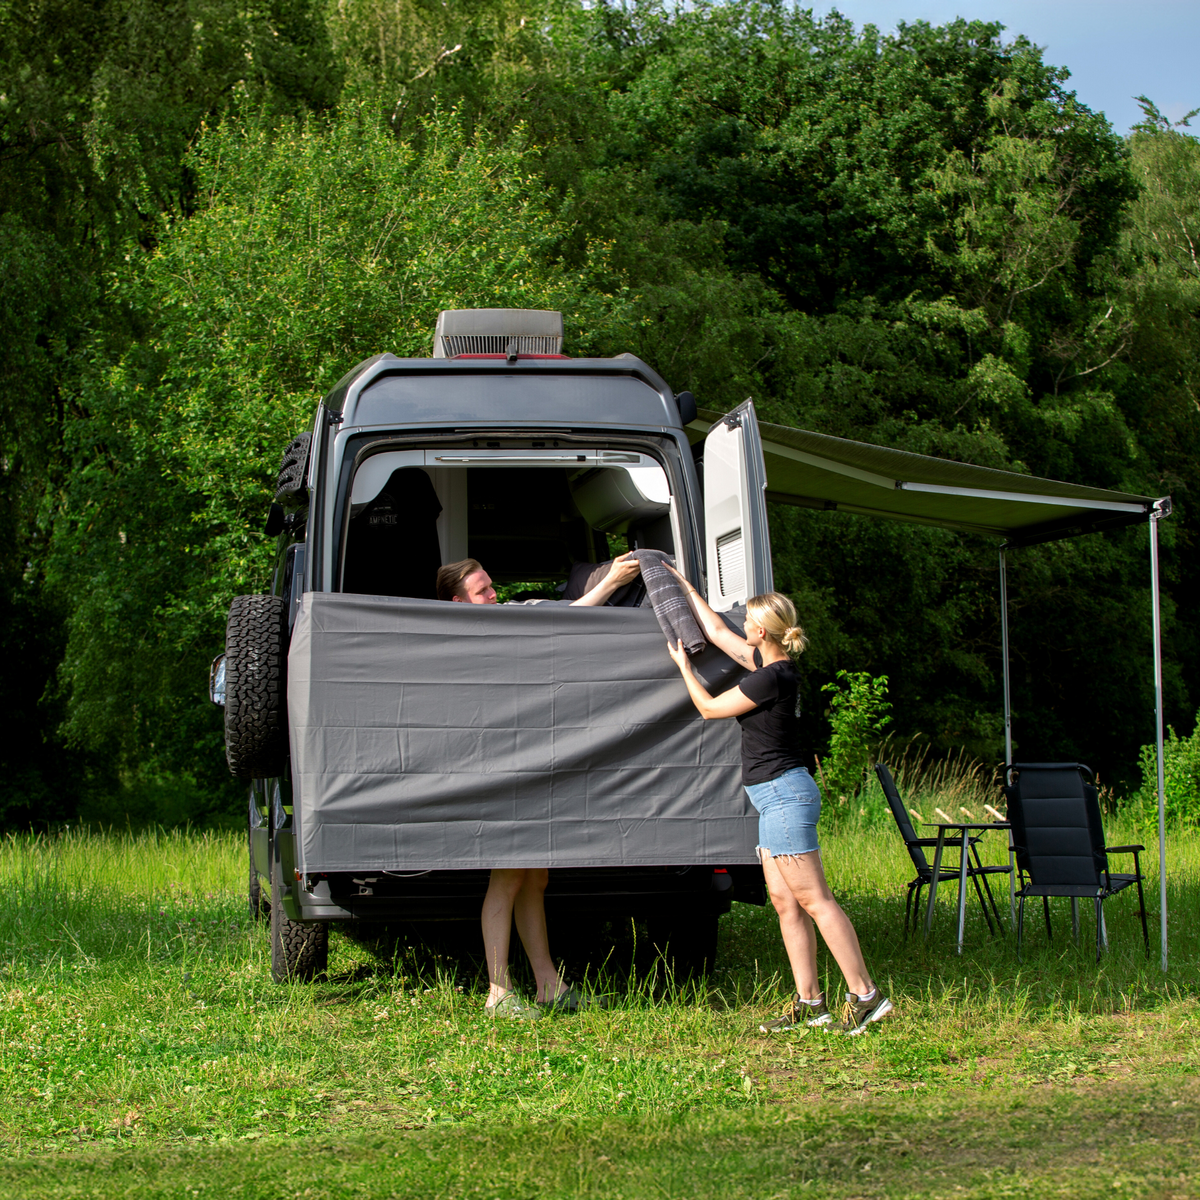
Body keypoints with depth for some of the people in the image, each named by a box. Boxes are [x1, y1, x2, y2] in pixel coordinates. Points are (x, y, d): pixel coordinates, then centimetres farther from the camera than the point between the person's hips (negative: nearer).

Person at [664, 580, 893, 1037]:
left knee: (813, 899, -11)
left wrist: (682, 664, 7)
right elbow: (715, 630, 24)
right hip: (776, 796, 10)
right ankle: (809, 1003, 10)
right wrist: (684, 586, 31)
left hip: (784, 793, -10)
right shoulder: (768, 665, 10)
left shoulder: (772, 677, -17)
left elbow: (709, 708, -7)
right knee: (785, 901, 8)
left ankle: (864, 995, -12)